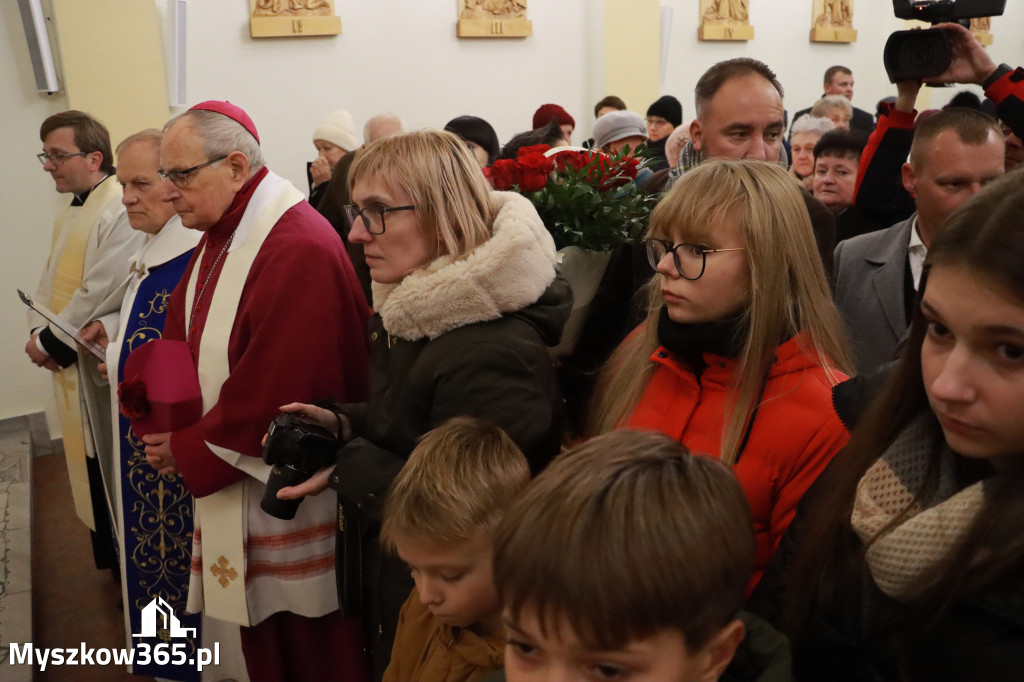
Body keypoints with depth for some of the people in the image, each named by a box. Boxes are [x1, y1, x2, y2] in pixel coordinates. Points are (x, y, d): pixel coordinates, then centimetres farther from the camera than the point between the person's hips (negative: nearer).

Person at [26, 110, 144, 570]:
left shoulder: (122, 210, -19)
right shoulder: (70, 212, 13)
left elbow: (103, 294, -23)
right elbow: (50, 280, 17)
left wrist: (52, 343, -14)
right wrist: (38, 333, 0)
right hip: (71, 366, 9)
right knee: (91, 465, 18)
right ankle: (110, 553, 35)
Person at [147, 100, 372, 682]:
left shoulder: (300, 249, -23)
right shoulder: (221, 238, 7)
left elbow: (273, 390, -25)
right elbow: (183, 340, 13)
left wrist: (188, 449, -12)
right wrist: (170, 429, -4)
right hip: (234, 482, 9)